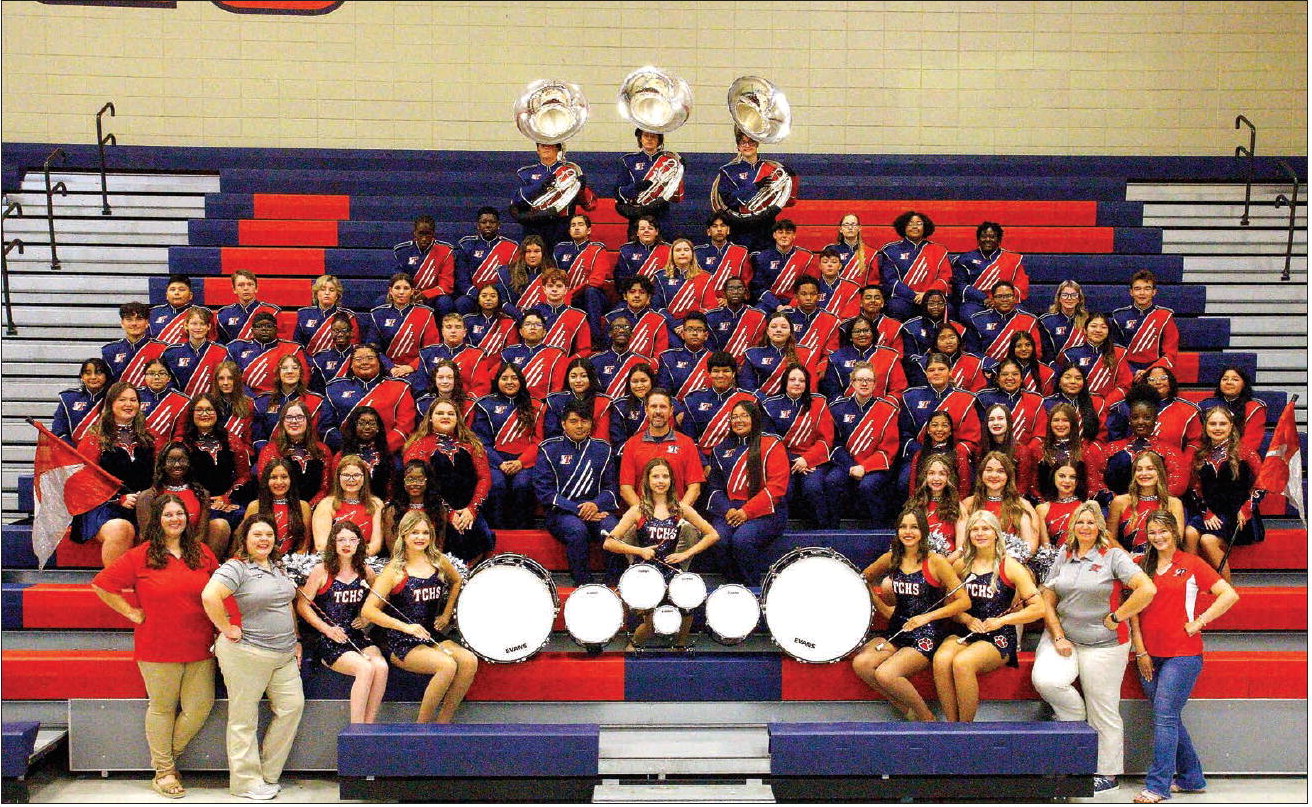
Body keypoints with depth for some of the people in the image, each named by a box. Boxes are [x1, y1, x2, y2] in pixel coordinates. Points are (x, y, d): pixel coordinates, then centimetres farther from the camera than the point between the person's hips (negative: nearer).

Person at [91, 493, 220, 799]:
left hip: (199, 648, 3)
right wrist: (133, 613, -3)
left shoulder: (202, 553, 6)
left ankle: (169, 754, 25)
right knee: (162, 708, 6)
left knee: (200, 706, 2)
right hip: (158, 648, -3)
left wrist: (219, 625, 7)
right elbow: (102, 585, 0)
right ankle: (164, 771, 18)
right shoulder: (141, 555, -3)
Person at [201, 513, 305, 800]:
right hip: (247, 655, -8)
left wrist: (295, 640, 19)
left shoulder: (277, 568, 14)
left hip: (284, 655, 8)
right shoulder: (237, 568, -12)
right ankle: (246, 782, 11)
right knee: (244, 718, 2)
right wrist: (227, 629, -21)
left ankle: (267, 773, 18)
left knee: (293, 706, 6)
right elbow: (209, 596, -28)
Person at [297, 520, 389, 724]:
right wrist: (327, 629, -12)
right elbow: (302, 605, -2)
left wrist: (368, 617, 6)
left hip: (357, 636, 4)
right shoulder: (322, 571, -1)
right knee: (365, 668, -29)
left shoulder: (366, 572, 11)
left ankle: (370, 725, -17)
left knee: (381, 666, -26)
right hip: (328, 639, -4)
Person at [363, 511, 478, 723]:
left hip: (432, 635, 5)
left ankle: (443, 723, -8)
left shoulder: (438, 561, 7)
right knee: (447, 665, -30)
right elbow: (368, 611, -12)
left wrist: (446, 614, 18)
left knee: (469, 661, -22)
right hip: (401, 643, -5)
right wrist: (406, 627, -19)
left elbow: (456, 581, 30)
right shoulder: (394, 570, -7)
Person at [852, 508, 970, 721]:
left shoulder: (935, 562, -7)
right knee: (861, 663, -22)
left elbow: (964, 601, -10)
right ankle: (907, 711, -4)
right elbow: (864, 579, 24)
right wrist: (884, 609, 12)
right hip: (897, 630, 5)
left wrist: (927, 617, -16)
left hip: (928, 633, -5)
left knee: (885, 674, -28)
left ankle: (926, 717, -3)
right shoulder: (891, 558, 7)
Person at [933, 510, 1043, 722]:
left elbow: (1038, 608, -3)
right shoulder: (961, 565, 11)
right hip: (965, 632, 4)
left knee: (962, 662, -33)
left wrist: (1001, 620, -10)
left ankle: (966, 727, -18)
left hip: (999, 638, -4)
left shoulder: (1010, 567, 0)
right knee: (941, 659, -30)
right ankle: (952, 726, -21)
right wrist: (967, 620, -4)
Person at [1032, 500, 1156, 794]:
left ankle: (1108, 774, 19)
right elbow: (1047, 600, 8)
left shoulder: (1113, 556, -5)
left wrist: (1115, 617, -12)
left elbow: (1147, 589, -16)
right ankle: (1077, 719, 7)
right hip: (1063, 637, 3)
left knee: (1104, 712, 3)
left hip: (1103, 644, -3)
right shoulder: (1063, 556, 9)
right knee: (1044, 680, -23)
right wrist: (1058, 637, -4)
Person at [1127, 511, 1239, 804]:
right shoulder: (1141, 565, 10)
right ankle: (1191, 778, 25)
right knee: (1169, 718, 11)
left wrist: (1198, 622, -8)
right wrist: (1140, 651, 2)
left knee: (1165, 716, -11)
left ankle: (1157, 786, -11)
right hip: (1149, 655, 5)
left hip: (1182, 654, -5)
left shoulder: (1191, 564, 0)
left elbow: (1230, 595, -2)